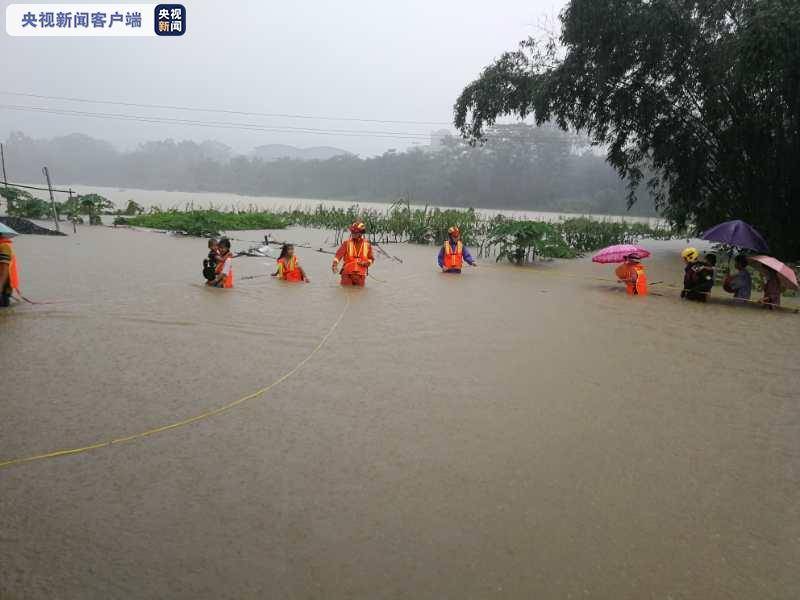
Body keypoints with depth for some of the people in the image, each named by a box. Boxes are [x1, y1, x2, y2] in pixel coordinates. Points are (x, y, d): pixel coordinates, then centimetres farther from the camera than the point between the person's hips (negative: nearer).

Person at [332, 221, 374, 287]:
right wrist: (335, 264, -26)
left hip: (361, 274, 1)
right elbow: (339, 254, -8)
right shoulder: (346, 243, 2)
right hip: (347, 273, -1)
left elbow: (371, 259, 14)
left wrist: (366, 263, -8)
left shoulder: (367, 244, 7)